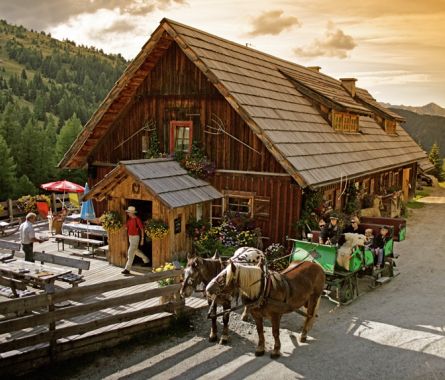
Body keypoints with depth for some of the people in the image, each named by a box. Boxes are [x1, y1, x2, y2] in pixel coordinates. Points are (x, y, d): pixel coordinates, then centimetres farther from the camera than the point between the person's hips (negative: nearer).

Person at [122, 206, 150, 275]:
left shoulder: (137, 219, -17)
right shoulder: (129, 219, 5)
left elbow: (142, 229, -13)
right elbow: (127, 227, 15)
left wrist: (142, 239, -14)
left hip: (135, 237, -9)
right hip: (130, 237, 9)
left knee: (130, 253, -11)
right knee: (136, 251, 22)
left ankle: (127, 269, -9)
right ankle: (146, 261, 41)